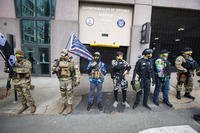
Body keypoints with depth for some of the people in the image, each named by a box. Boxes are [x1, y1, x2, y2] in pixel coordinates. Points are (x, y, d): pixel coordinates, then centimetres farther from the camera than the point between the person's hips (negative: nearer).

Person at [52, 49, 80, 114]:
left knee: (69, 93, 7)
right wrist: (57, 68, -13)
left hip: (69, 80, -3)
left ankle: (69, 106, 24)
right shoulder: (59, 61, 2)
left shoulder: (72, 62, -9)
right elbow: (53, 68, 11)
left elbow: (77, 71, -11)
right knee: (62, 93, 17)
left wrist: (77, 80, -16)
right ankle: (63, 105, 36)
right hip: (61, 80, 4)